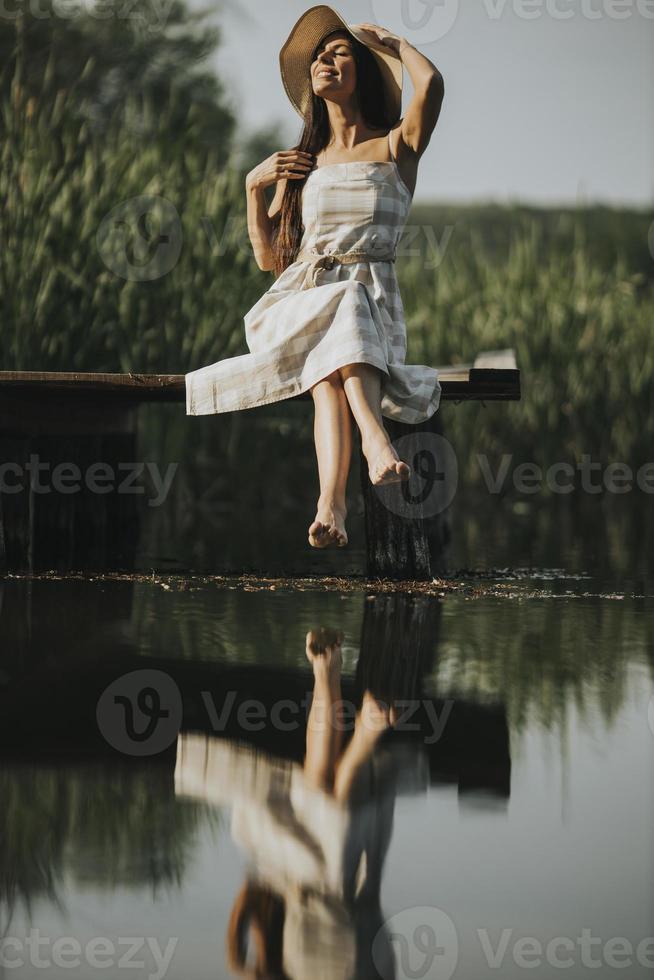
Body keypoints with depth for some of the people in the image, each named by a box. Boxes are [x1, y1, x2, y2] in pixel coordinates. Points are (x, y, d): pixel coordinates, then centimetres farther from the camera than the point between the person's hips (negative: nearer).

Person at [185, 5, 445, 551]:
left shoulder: (394, 148, 12)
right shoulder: (301, 163, 24)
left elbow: (430, 83, -10)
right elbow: (269, 258, 20)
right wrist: (254, 186, 6)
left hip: (372, 303, -3)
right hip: (298, 298, 3)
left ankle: (330, 505, -60)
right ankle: (375, 440, -63)